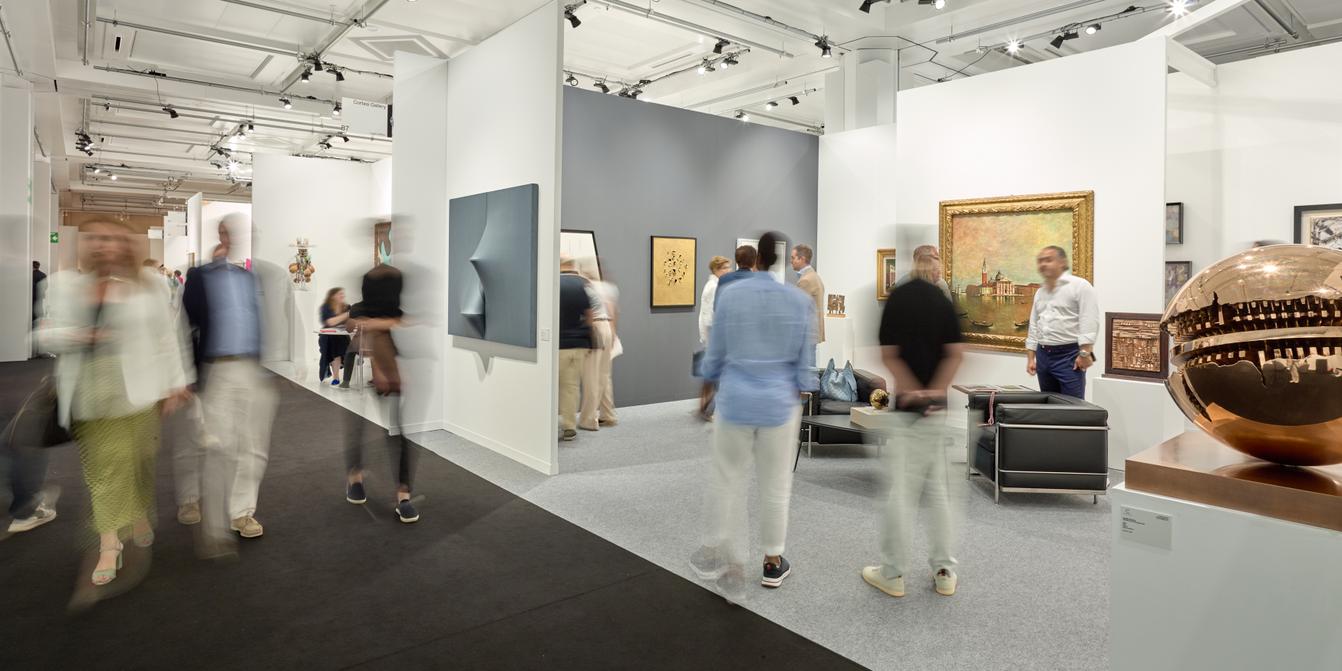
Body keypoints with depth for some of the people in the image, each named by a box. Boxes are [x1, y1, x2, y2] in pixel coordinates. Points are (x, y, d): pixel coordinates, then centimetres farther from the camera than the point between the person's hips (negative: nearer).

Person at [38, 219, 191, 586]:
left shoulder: (148, 282, 2)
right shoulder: (64, 283, 5)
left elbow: (166, 335, 3)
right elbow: (46, 335, 8)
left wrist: (174, 383, 2)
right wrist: (76, 335, -15)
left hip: (136, 388, -1)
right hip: (88, 390, 1)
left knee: (138, 458, 7)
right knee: (102, 463, 0)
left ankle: (142, 514, 32)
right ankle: (109, 544, 5)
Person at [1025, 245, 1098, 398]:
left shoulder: (1079, 286, -5)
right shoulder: (1040, 292, 17)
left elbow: (1089, 323, -14)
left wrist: (1085, 353, -21)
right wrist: (1030, 358, 13)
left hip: (1069, 355, -7)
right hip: (1043, 355, 7)